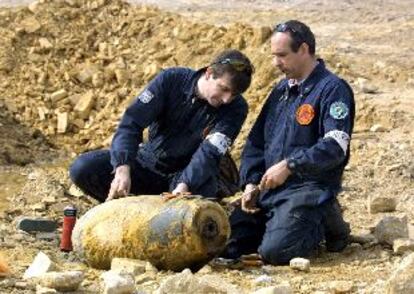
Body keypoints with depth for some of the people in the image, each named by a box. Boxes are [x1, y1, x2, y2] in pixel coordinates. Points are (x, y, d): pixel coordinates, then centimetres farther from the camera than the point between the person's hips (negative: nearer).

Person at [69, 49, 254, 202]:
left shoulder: (236, 108, -18)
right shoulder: (172, 80, -15)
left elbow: (209, 153, -29)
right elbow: (131, 122, -21)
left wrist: (185, 185, -49)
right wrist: (123, 168, -38)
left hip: (189, 175, -2)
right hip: (148, 161, 2)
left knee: (204, 191, -39)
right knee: (82, 169, -19)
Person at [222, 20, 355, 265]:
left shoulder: (333, 89, -7)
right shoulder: (281, 90, 18)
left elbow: (334, 147, -19)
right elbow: (256, 141, 20)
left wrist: (289, 165, -24)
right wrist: (251, 183, 6)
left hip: (309, 189, -7)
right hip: (268, 189, 7)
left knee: (275, 251, -26)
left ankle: (326, 224, 3)